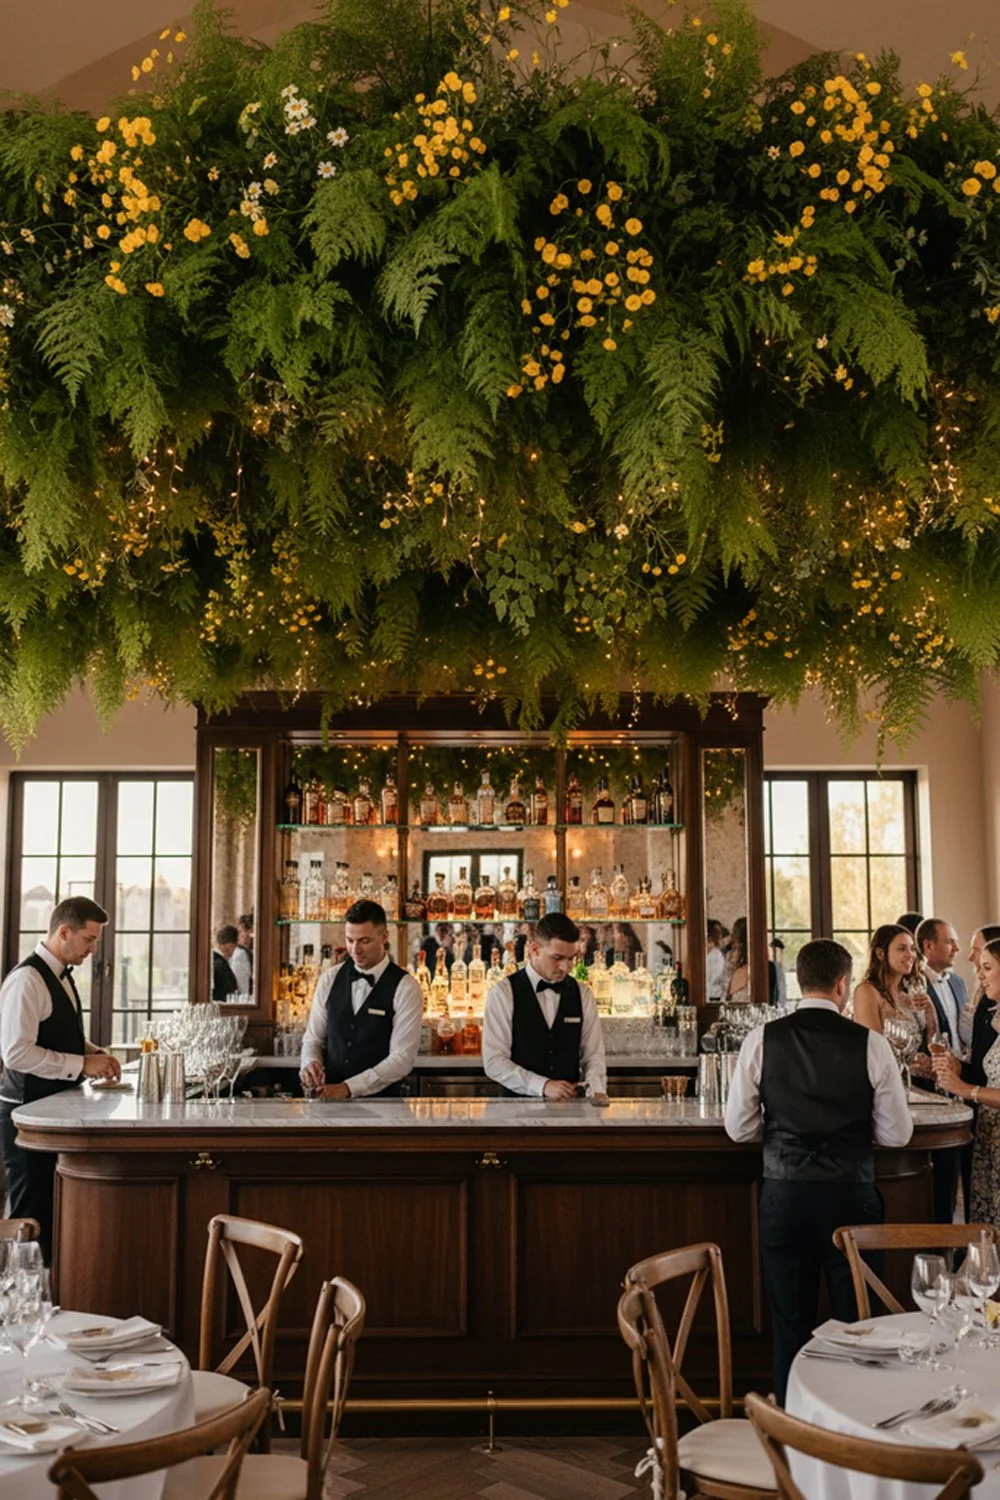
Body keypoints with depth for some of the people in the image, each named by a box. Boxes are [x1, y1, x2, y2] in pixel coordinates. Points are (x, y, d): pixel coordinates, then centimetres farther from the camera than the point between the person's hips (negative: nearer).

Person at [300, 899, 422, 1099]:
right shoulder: (330, 979, 6)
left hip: (379, 1103, -3)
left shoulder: (405, 988, -6)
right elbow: (313, 1038, 11)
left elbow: (403, 1058, -11)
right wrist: (310, 1063, -11)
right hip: (329, 1098, 3)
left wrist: (348, 1087, -18)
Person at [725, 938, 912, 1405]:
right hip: (852, 1196, -1)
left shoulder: (762, 1039, -5)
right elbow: (897, 1133, -2)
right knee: (856, 1325, 13)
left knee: (790, 1326, 12)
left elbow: (739, 1127, -1)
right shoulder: (870, 1044, -7)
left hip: (784, 1196, 1)